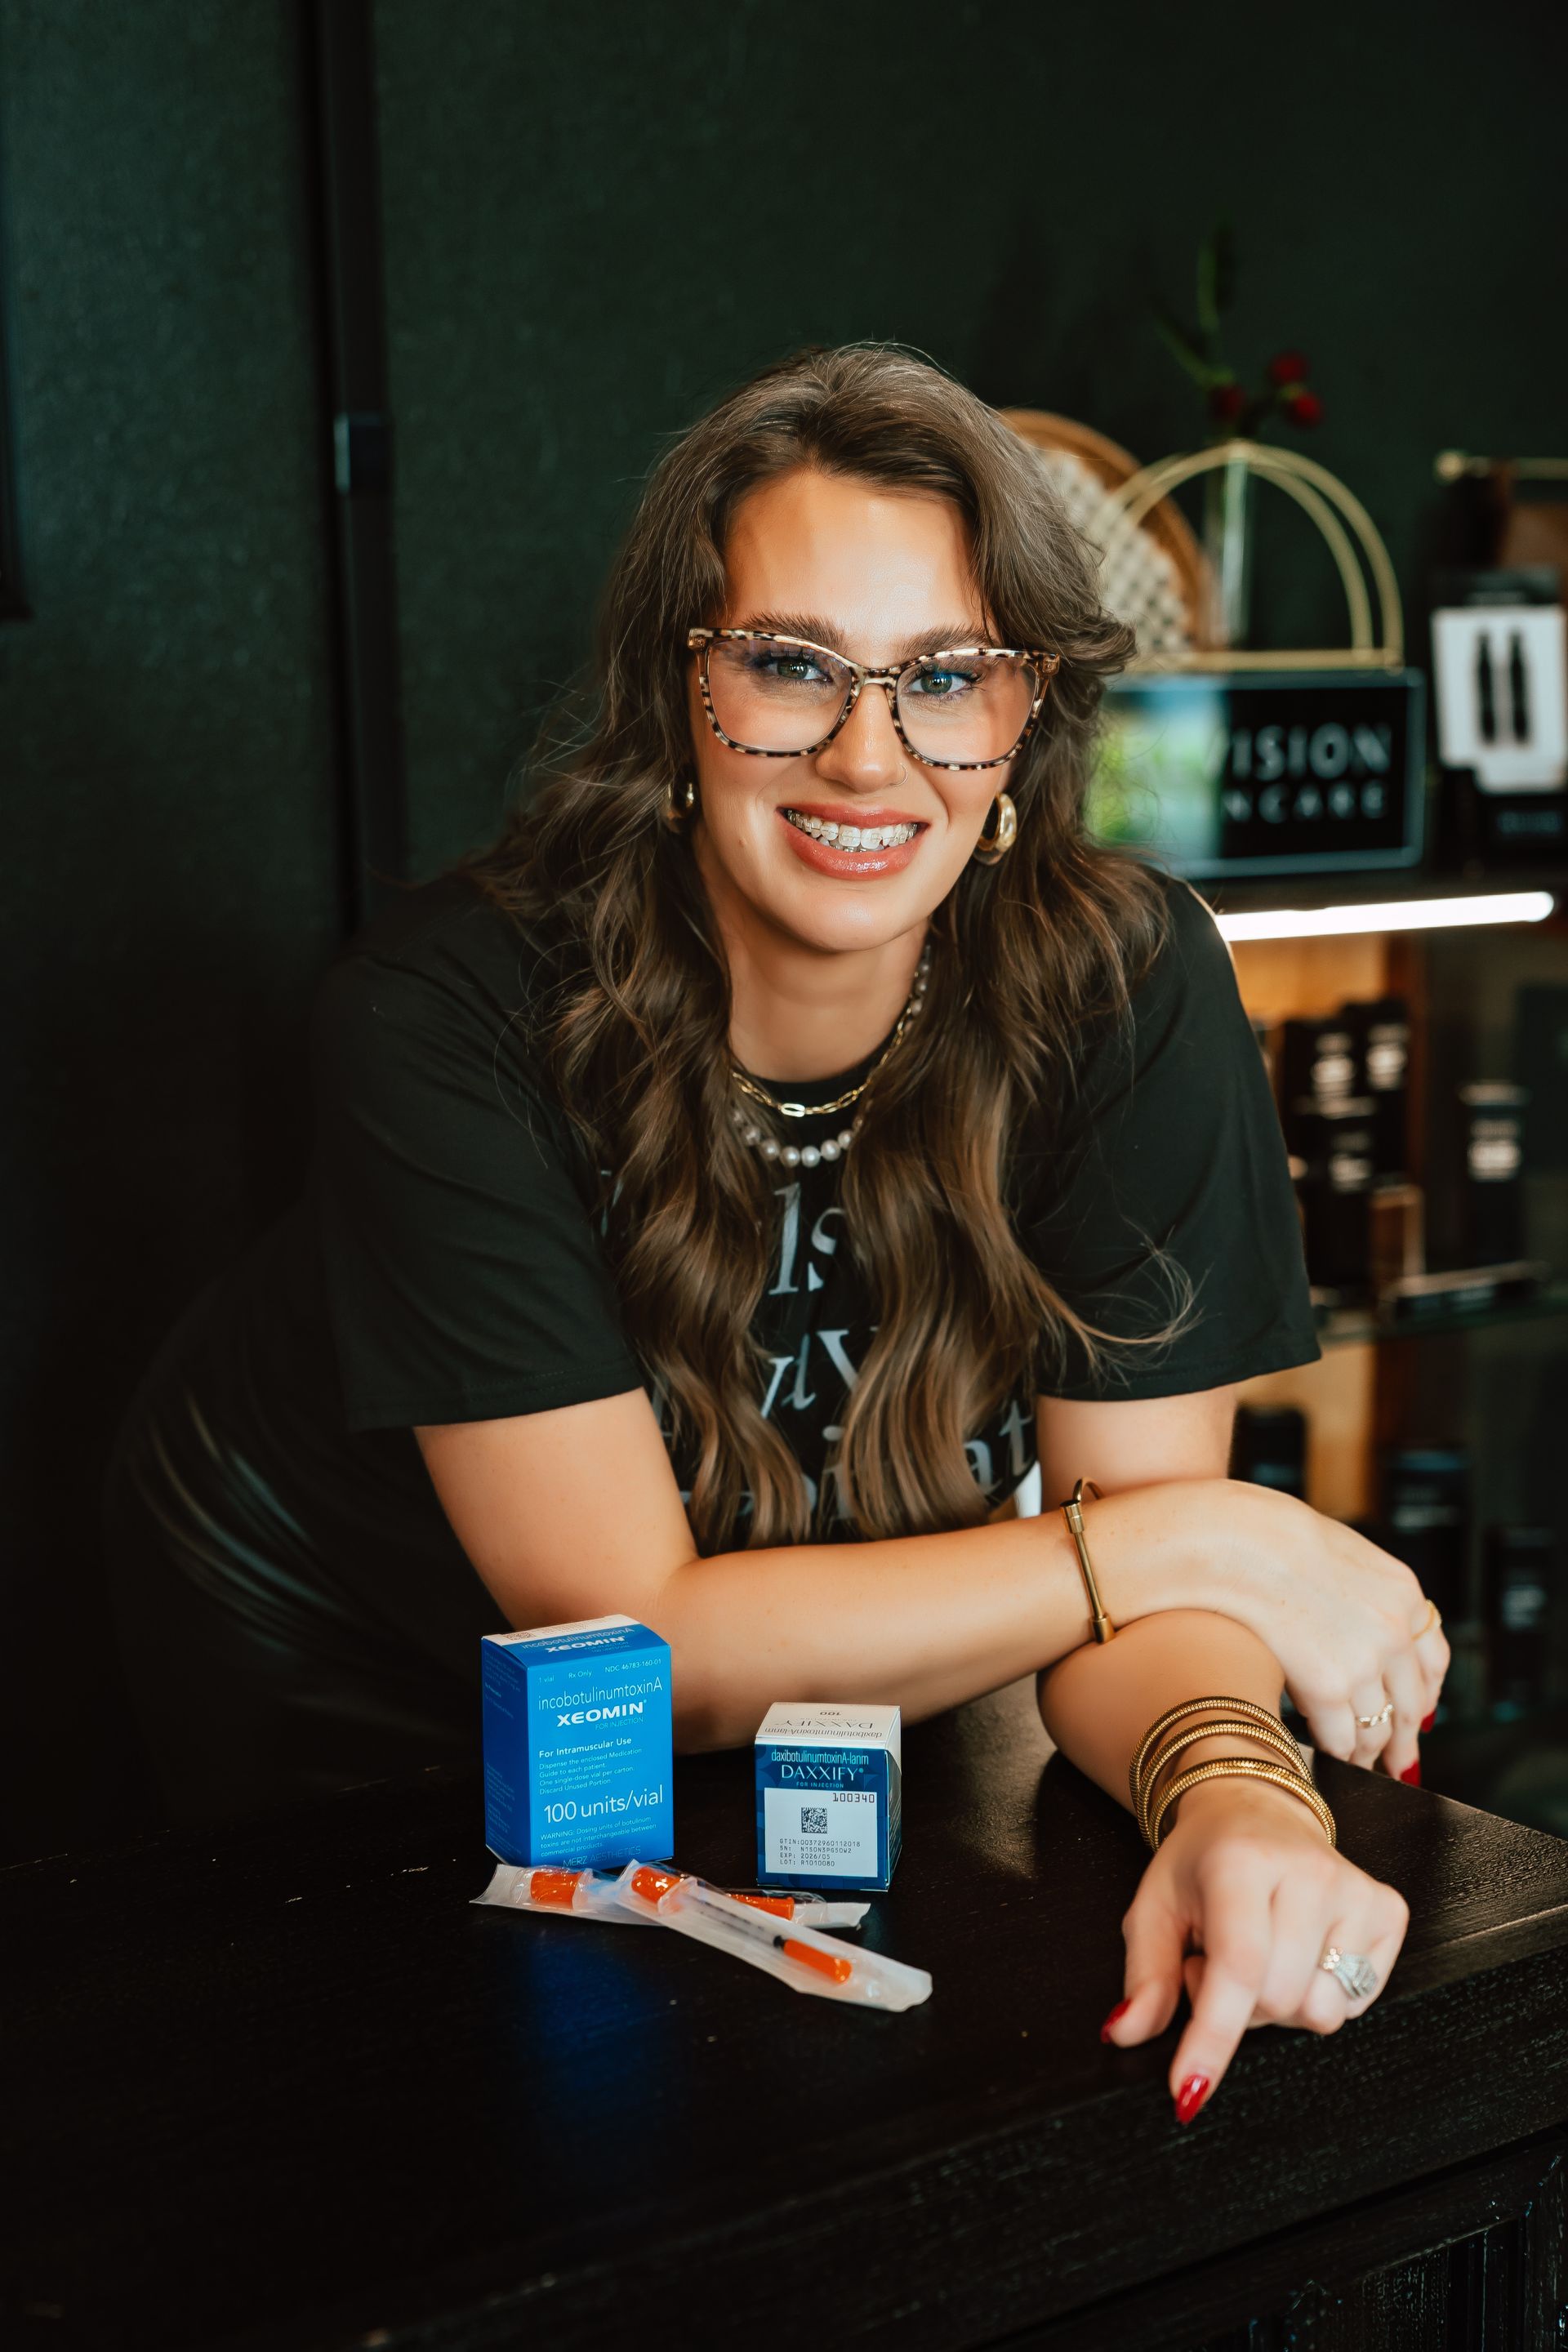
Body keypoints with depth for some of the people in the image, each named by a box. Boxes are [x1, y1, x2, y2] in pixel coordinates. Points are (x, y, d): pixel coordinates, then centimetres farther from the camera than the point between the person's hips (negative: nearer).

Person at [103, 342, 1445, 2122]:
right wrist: (1211, 1544, -30)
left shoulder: (1128, 987, -22)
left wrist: (1230, 1784, -42)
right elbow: (639, 1638, -30)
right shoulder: (452, 1017, -30)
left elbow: (1120, 1565, -20)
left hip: (796, 1692, 2)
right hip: (346, 1689, -1)